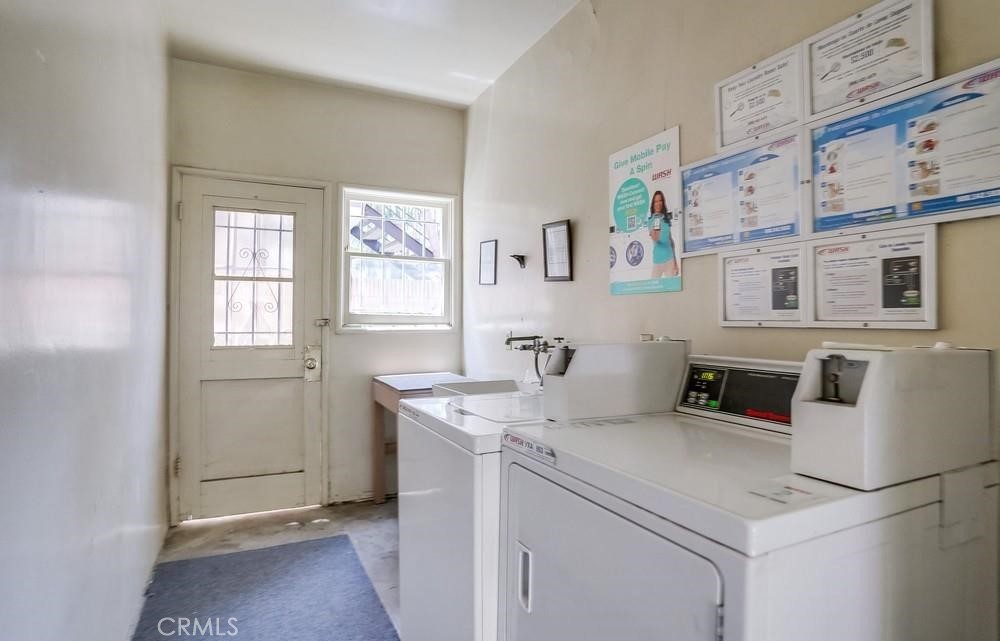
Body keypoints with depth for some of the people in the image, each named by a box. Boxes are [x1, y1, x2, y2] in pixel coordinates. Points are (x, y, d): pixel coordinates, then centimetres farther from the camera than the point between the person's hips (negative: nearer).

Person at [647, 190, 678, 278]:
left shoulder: (667, 219, 9)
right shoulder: (651, 221, -1)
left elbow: (671, 239, 16)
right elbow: (654, 237, -19)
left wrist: (675, 261, 17)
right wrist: (654, 236, -45)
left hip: (669, 258, 3)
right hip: (657, 260, -3)